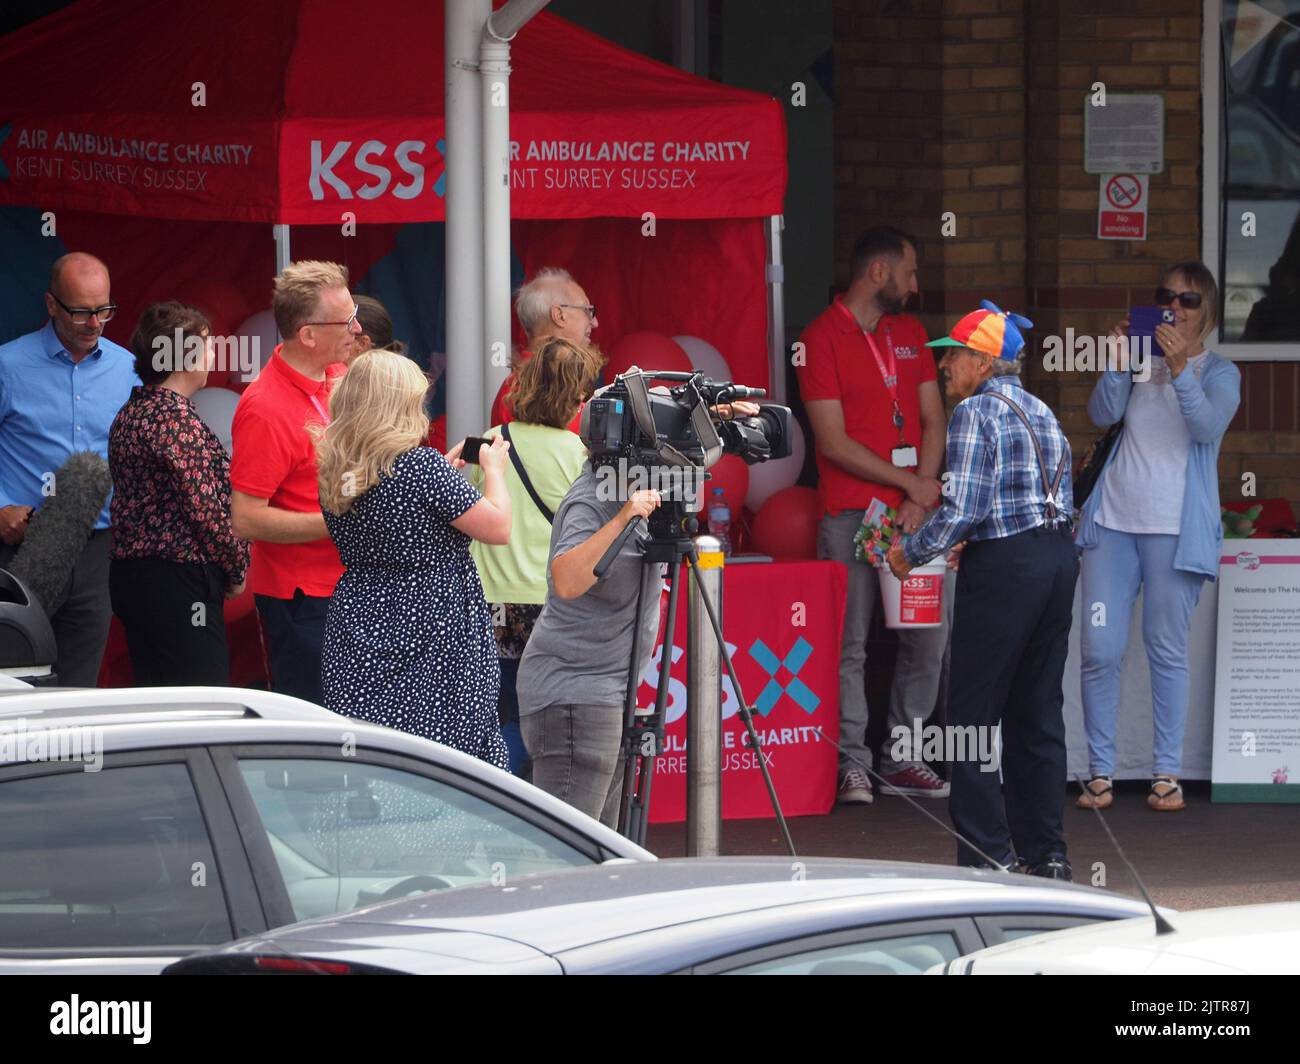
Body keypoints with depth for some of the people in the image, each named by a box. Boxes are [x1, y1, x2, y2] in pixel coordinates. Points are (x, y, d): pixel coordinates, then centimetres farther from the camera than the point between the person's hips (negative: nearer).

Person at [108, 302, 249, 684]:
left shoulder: (131, 412, 13)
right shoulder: (177, 417, -15)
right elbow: (205, 506, -18)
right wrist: (237, 567, -3)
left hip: (131, 573, 10)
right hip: (179, 582, -10)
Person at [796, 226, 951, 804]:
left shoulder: (909, 332, 15)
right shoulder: (822, 338, -4)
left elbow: (933, 419, 11)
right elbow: (834, 440, -9)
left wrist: (919, 501, -3)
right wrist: (909, 483, -9)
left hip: (913, 513, 6)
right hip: (851, 512, -6)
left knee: (928, 636, 4)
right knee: (849, 643, -5)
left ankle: (903, 758, 13)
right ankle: (852, 763, -1)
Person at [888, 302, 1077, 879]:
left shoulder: (974, 413, -10)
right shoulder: (1042, 411, 15)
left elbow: (962, 510, -17)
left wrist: (910, 552, -2)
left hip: (1004, 567, -8)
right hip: (1059, 556, 8)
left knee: (975, 716, -2)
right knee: (1038, 712, 13)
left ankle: (988, 858, -4)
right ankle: (1045, 854, 14)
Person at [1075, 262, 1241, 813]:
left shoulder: (1218, 372, 4)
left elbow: (1208, 425, -15)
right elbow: (1102, 413, -1)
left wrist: (1179, 368, -28)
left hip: (1175, 529, -3)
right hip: (1114, 519, 3)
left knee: (1167, 651, -1)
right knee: (1099, 649, -3)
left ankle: (1167, 773, 4)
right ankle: (1100, 772, 3)